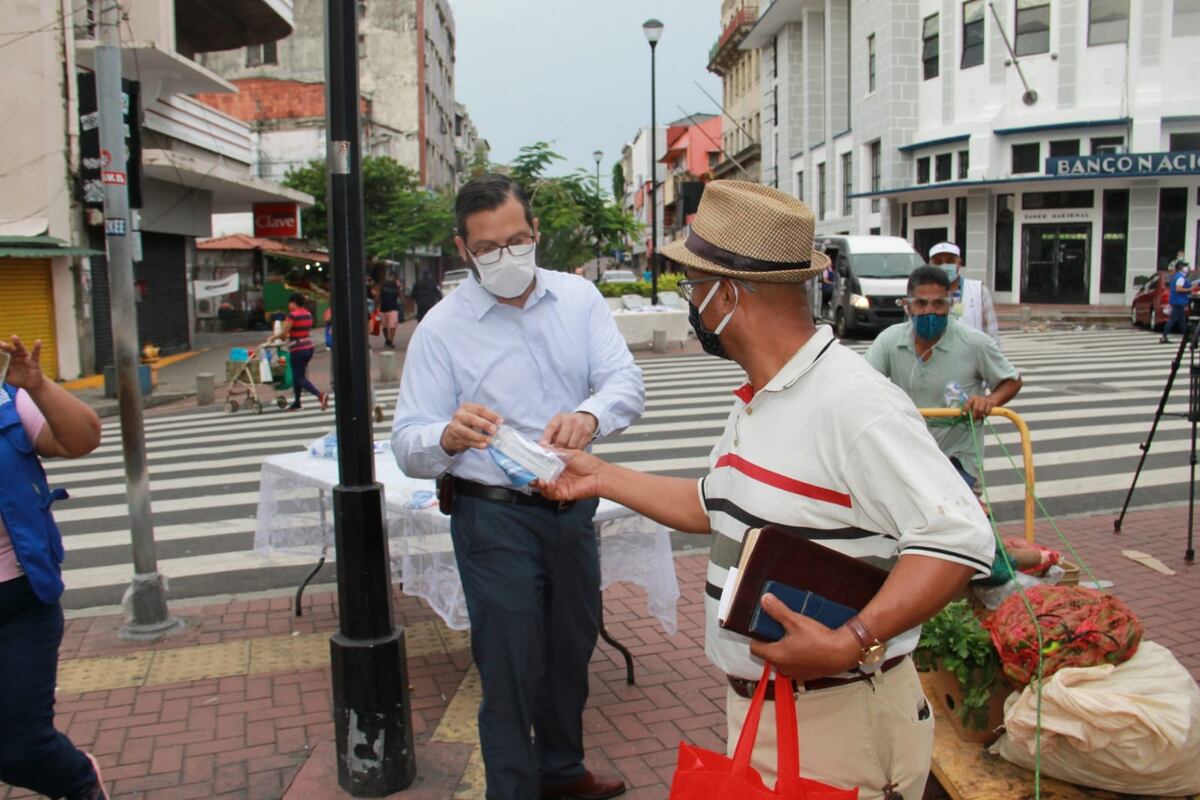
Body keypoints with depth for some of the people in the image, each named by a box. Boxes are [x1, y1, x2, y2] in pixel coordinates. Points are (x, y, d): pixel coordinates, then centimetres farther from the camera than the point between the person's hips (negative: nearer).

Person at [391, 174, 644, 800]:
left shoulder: (578, 298, 0)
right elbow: (409, 447, -13)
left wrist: (589, 415, -35)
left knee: (572, 652, 22)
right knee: (511, 672, 3)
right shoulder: (442, 327, -10)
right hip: (495, 519, -4)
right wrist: (449, 436, -37)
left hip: (572, 508, 5)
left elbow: (626, 382, -12)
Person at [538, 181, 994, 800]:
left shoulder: (853, 402, -24)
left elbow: (959, 536, -29)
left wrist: (850, 643, -34)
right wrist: (602, 479, 18)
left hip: (834, 722, -9)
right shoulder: (758, 401, 9)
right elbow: (716, 507, 20)